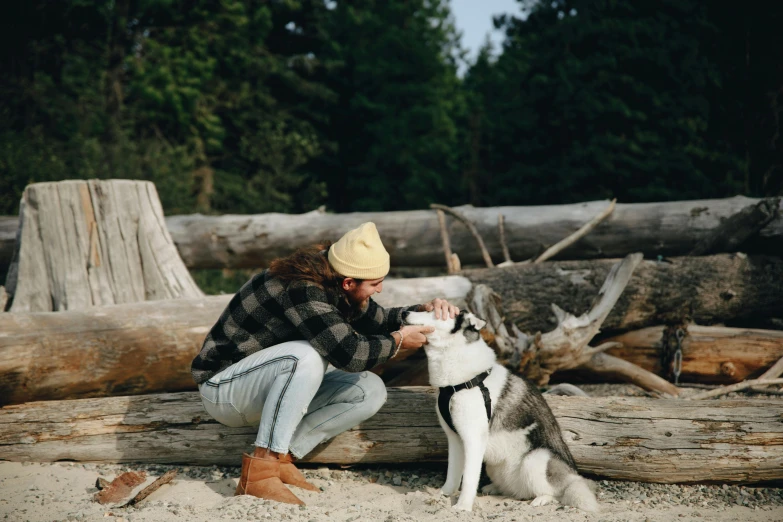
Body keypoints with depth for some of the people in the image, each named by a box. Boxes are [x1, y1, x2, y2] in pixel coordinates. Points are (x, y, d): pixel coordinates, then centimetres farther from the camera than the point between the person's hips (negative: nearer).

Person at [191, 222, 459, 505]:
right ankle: (258, 471, -28)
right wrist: (399, 341, -19)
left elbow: (378, 322, 13)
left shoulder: (334, 287, -3)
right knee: (307, 357, -37)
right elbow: (350, 354, -35)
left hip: (269, 385, 9)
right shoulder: (301, 290, -30)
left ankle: (281, 458, -4)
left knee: (370, 391, -4)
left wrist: (423, 310, -4)